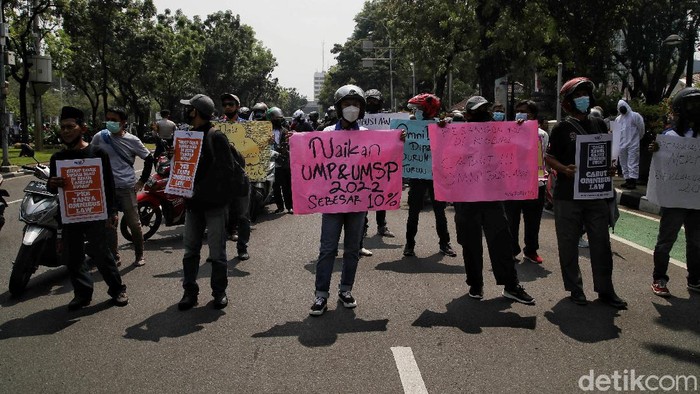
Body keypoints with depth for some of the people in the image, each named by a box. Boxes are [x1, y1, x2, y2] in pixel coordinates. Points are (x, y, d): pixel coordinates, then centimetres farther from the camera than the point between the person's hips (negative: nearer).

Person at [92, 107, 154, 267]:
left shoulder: (132, 140, -3)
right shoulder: (99, 137, 2)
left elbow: (149, 159, 6)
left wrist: (142, 180, 3)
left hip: (126, 188, -2)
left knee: (134, 224, 2)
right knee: (109, 224, 6)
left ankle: (139, 255, 17)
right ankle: (115, 257, 17)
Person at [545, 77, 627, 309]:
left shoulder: (599, 125, 11)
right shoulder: (561, 129, -1)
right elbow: (549, 157, -3)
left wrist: (609, 168, -1)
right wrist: (564, 169, -20)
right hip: (568, 195, -3)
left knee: (601, 242, 5)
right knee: (569, 243, 3)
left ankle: (605, 289, 15)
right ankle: (575, 288, 16)